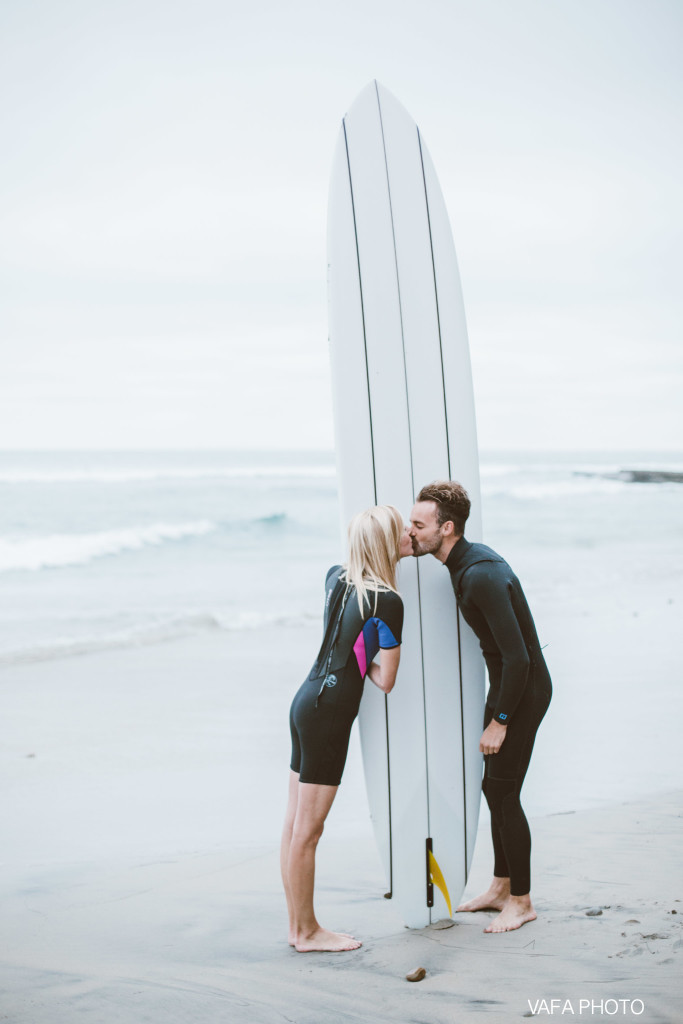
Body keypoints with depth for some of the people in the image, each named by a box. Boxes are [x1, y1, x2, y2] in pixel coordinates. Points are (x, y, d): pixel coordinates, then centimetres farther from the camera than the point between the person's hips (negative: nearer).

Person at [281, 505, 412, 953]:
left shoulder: (336, 577, 7)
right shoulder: (389, 602, -15)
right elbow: (385, 680, -10)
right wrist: (365, 659, 8)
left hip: (307, 700, 9)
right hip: (329, 714, -9)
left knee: (295, 827, 14)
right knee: (307, 832, 1)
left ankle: (299, 925, 25)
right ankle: (307, 932, 12)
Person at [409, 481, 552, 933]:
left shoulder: (482, 576, -28)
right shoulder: (466, 561, 4)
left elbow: (517, 657, -28)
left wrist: (499, 722, -21)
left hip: (524, 691, -10)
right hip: (506, 683, 10)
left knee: (504, 794, -5)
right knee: (493, 787, 15)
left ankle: (521, 901, 8)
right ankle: (502, 888, 27)